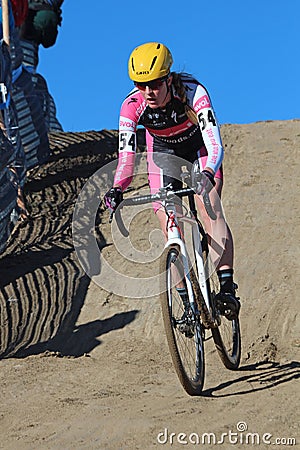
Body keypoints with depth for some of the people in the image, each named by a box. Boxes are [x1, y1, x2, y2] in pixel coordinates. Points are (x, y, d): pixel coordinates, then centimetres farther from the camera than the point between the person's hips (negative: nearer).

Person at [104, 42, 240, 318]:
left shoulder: (193, 92, -35)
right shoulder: (132, 105, -29)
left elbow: (215, 144, -43)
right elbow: (126, 155, -32)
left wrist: (207, 174, -62)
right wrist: (117, 189, -50)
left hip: (199, 148, -2)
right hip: (163, 153, 2)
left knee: (209, 209, -27)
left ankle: (227, 288, -28)